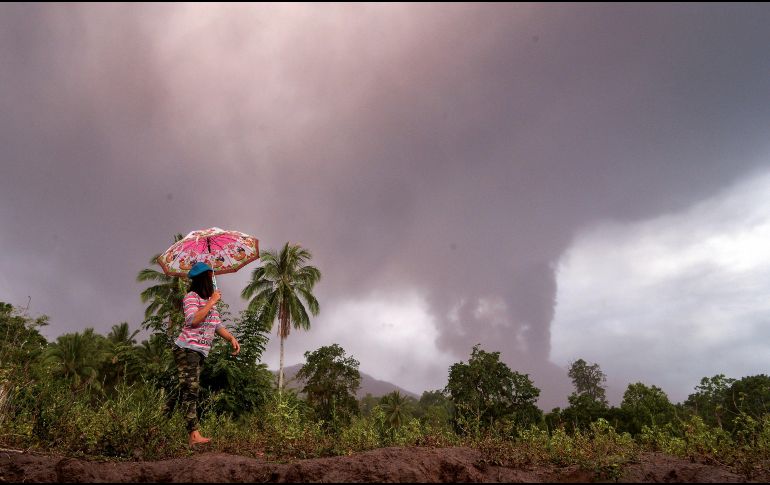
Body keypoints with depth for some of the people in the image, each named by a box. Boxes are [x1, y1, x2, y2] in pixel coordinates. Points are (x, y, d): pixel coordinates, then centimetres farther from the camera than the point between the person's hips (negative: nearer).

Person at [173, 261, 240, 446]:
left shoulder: (209, 299, 19)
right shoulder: (191, 297, -8)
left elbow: (217, 325, 20)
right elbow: (193, 320, -24)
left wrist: (231, 338, 6)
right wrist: (212, 302, -19)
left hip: (200, 352, 9)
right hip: (187, 349, -9)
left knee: (191, 392, 9)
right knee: (190, 390, -13)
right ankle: (194, 435, -17)